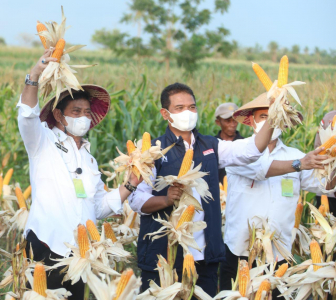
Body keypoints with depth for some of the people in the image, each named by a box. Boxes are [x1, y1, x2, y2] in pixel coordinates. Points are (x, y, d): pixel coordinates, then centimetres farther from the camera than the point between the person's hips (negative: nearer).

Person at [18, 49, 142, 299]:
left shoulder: (89, 160, 20)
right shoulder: (43, 143, 4)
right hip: (46, 250, -5)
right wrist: (34, 77, -32)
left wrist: (131, 185, 10)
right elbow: (27, 116, -17)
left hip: (79, 256, 6)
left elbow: (99, 207, 22)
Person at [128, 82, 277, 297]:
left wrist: (270, 121, -18)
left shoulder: (210, 146, 10)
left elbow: (250, 150, -3)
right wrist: (166, 200, -25)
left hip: (205, 256, 4)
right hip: (163, 256, -4)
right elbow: (136, 199, -7)